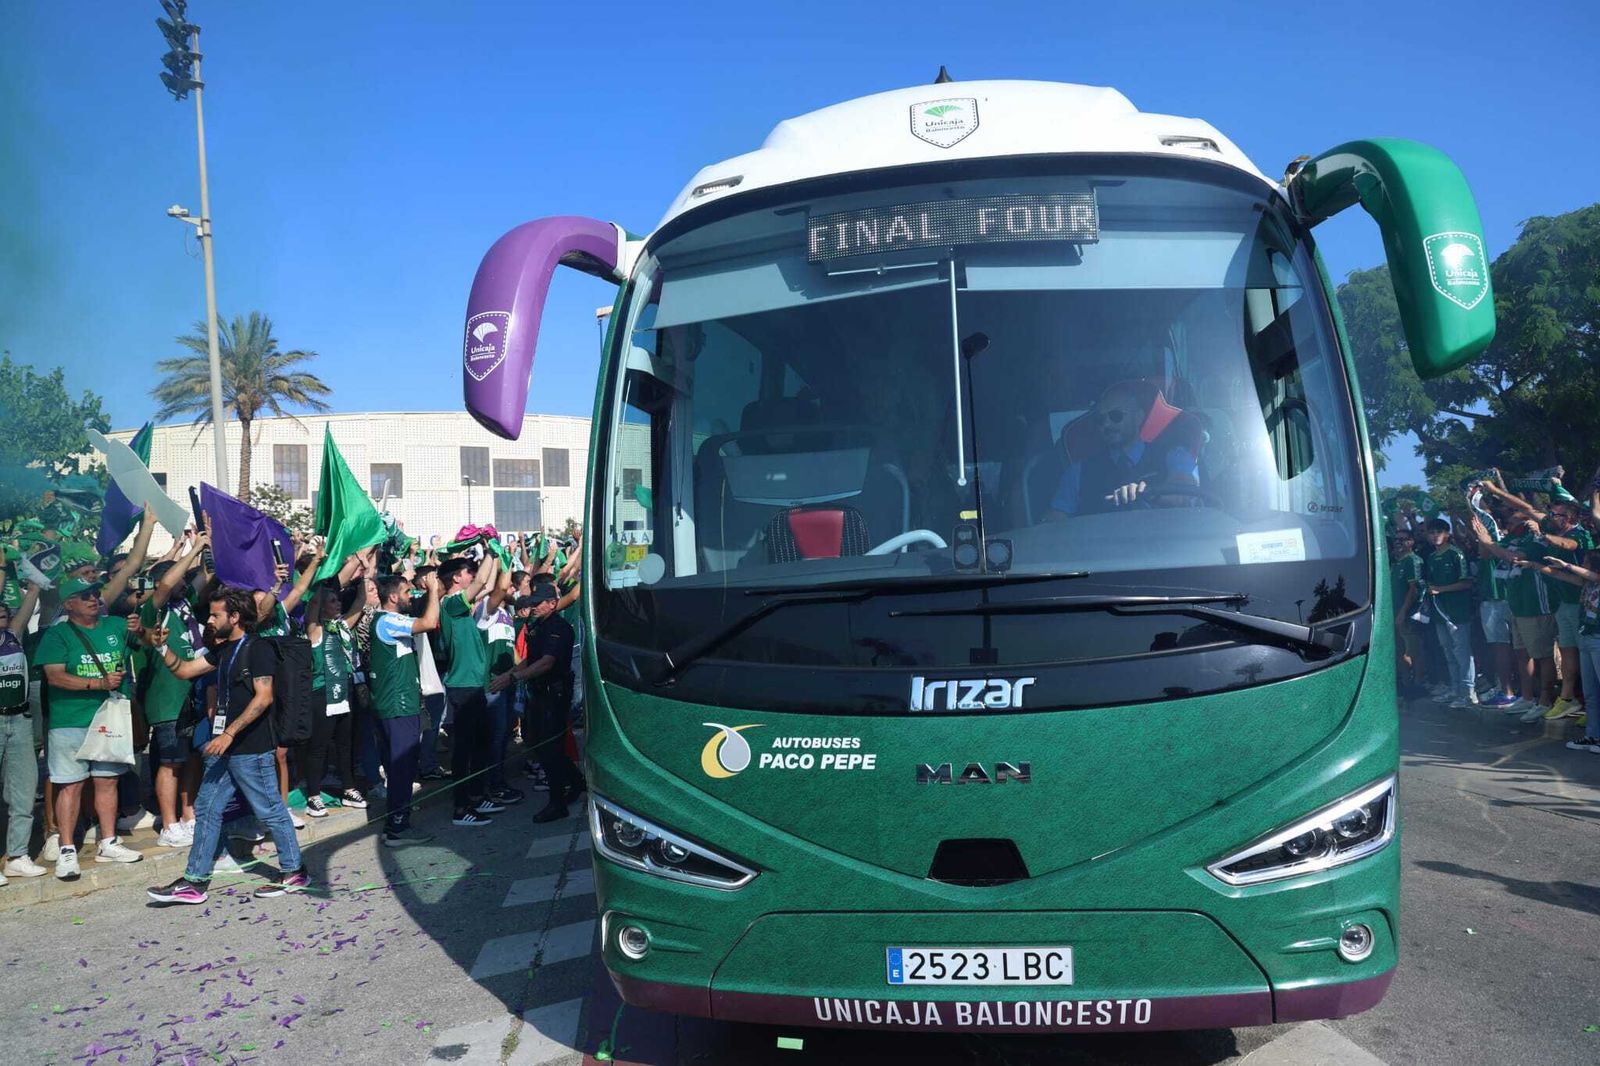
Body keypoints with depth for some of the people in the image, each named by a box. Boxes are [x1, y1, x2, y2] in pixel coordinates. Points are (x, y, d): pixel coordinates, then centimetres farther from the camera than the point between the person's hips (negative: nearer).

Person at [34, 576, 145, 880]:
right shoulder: (57, 635, -3)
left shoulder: (117, 626, 8)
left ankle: (108, 843, 20)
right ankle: (67, 851, 7)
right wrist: (99, 683, -21)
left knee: (108, 781, 11)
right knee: (71, 785, -1)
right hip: (71, 723, -4)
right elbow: (54, 676, -14)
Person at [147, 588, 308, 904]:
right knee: (206, 809, 10)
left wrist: (230, 733, -22)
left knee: (270, 811, 0)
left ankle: (294, 872, 12)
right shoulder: (224, 650, 14)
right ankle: (194, 881, 17)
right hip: (224, 748, 9)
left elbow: (263, 698, -19)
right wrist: (162, 646, 6)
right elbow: (184, 670, 20)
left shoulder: (258, 649, -13)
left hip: (252, 750, -9)